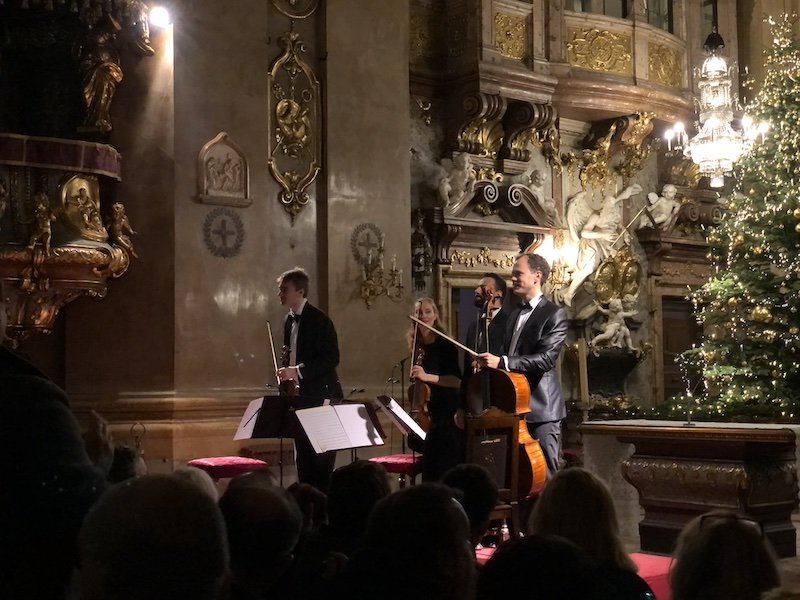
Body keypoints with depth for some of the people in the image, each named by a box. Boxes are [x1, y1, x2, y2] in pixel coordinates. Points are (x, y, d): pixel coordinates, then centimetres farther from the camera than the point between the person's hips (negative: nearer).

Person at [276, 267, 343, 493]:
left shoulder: (319, 320, -13)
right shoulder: (290, 320, 13)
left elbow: (331, 358, -19)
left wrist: (298, 371, -23)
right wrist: (286, 372, 5)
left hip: (320, 396, -8)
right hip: (298, 396, 8)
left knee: (321, 457, -5)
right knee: (303, 455, 12)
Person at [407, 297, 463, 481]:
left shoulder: (445, 345, -10)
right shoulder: (417, 346, 9)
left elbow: (457, 381, -18)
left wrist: (428, 377, -28)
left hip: (447, 412, -7)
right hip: (427, 413, 7)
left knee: (446, 467, -7)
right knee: (428, 466, 9)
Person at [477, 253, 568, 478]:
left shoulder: (554, 314, -7)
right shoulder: (514, 314, 19)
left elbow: (547, 358, -20)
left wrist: (501, 362, -27)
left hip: (541, 408, -8)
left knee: (544, 474, -5)